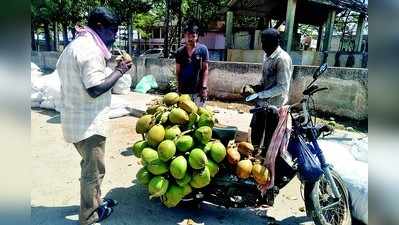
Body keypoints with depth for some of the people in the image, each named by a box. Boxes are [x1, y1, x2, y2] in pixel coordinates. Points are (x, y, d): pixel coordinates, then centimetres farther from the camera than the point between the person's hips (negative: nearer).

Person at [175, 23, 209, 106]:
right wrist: (178, 88, 4)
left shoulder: (203, 49, -3)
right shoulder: (179, 51, 4)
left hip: (198, 90, -2)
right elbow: (178, 71, 8)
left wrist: (204, 87, -11)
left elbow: (205, 69, -3)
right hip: (183, 90, 3)